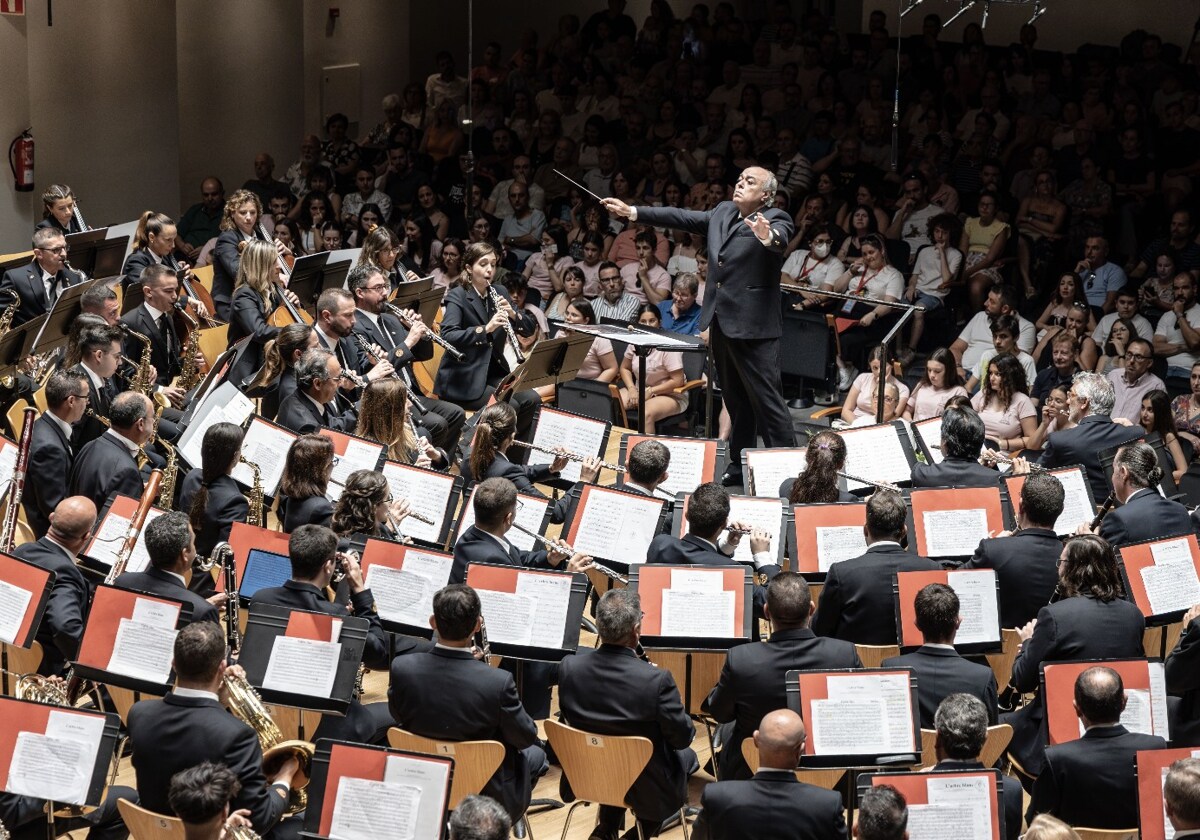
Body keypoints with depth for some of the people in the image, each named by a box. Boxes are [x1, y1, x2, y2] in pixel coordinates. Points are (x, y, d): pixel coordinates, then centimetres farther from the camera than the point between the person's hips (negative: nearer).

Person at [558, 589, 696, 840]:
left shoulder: (569, 667, -18)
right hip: (645, 789, -3)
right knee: (686, 756, 27)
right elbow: (682, 738, -16)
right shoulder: (657, 680, -30)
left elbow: (571, 719, 0)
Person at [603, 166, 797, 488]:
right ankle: (739, 467, 26)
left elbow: (780, 238, -30)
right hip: (721, 322, 8)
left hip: (753, 326, -8)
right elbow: (682, 217, 18)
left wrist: (768, 237, -54)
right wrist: (632, 212, 17)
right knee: (736, 401, 17)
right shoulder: (723, 212, 12)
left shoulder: (776, 220, -9)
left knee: (767, 401, -8)